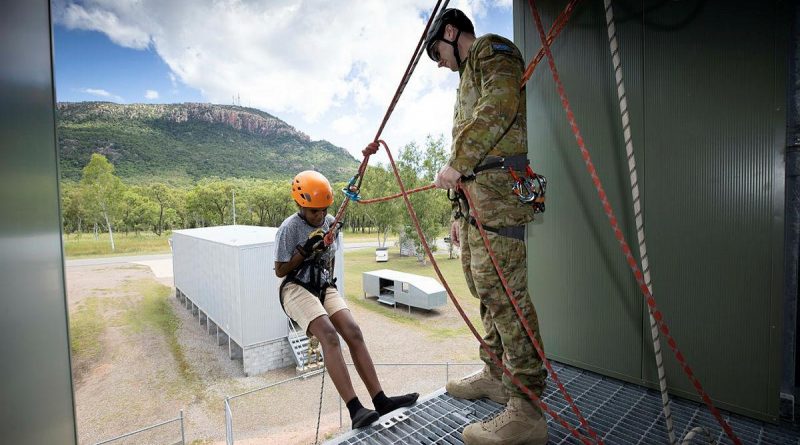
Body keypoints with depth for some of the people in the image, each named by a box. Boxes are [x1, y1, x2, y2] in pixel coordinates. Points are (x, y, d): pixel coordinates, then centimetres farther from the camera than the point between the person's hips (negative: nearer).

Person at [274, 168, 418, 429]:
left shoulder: (330, 222, 8)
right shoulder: (289, 228, -9)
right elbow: (280, 271, -6)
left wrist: (331, 280, 10)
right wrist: (305, 250, -16)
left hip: (324, 287, 5)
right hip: (296, 288, -5)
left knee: (353, 331, -18)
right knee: (329, 334, -30)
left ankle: (380, 400, -18)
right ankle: (355, 409, -32)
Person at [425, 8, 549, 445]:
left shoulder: (491, 50, 6)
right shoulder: (470, 74, 33)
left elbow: (500, 106, -18)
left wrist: (456, 162, -18)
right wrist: (460, 213, 24)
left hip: (496, 190, -10)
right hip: (474, 196, 10)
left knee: (504, 295, -12)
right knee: (486, 291, 12)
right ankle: (496, 375, 26)